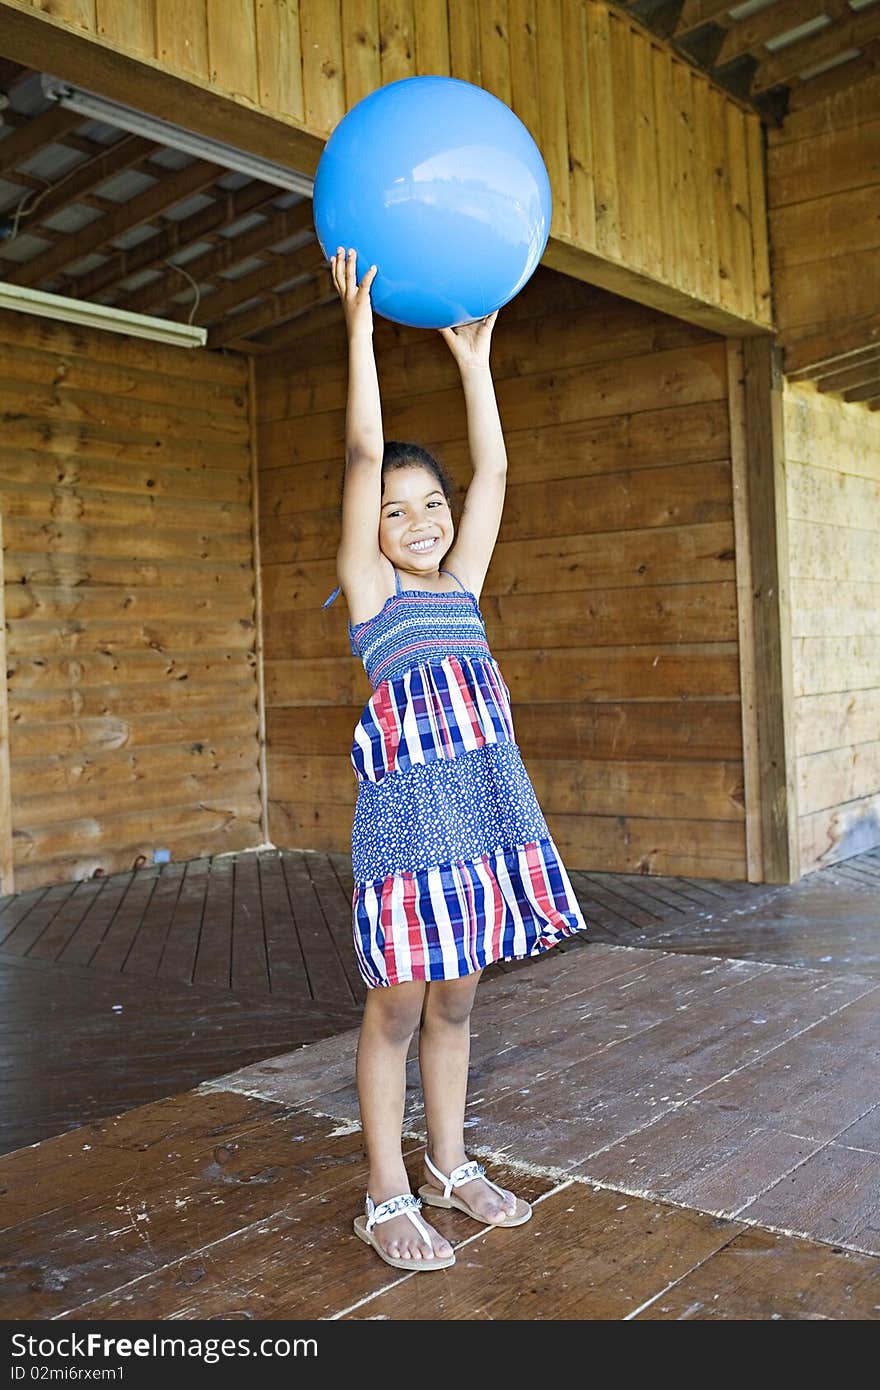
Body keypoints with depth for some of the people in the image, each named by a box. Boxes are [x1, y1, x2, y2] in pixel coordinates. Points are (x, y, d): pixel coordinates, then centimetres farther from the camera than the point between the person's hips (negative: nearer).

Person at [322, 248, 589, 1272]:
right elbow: (363, 456, -7)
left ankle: (450, 1166, 30)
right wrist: (360, 329, -7)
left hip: (488, 812, 5)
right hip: (407, 813, -5)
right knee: (397, 1008, 4)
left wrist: (473, 361, 15)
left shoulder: (461, 584, 14)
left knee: (453, 1002, 15)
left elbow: (493, 473, 13)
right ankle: (386, 1198, 17)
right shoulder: (370, 589, 0)